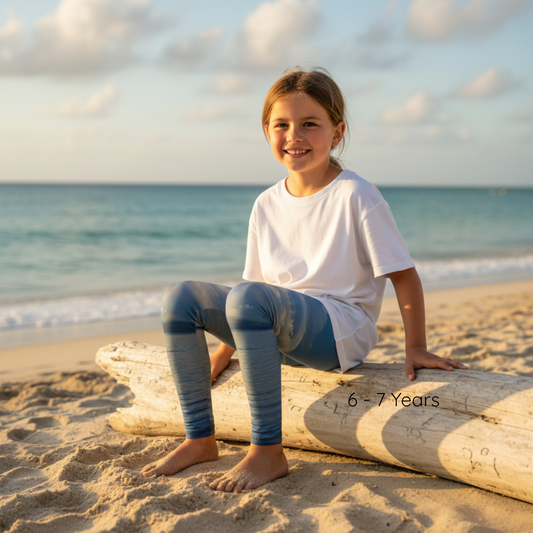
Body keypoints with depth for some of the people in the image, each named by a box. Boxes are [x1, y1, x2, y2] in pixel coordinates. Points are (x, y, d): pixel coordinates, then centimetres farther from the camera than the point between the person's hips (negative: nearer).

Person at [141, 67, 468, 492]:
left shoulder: (355, 195, -9)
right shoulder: (267, 205, 9)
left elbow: (403, 275, -6)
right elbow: (258, 280, 18)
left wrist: (416, 348, -10)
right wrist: (226, 348, 16)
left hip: (340, 332, -6)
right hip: (281, 333, 7)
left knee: (248, 298, -34)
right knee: (181, 298, -10)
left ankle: (268, 452, -27)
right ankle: (201, 439, -4)